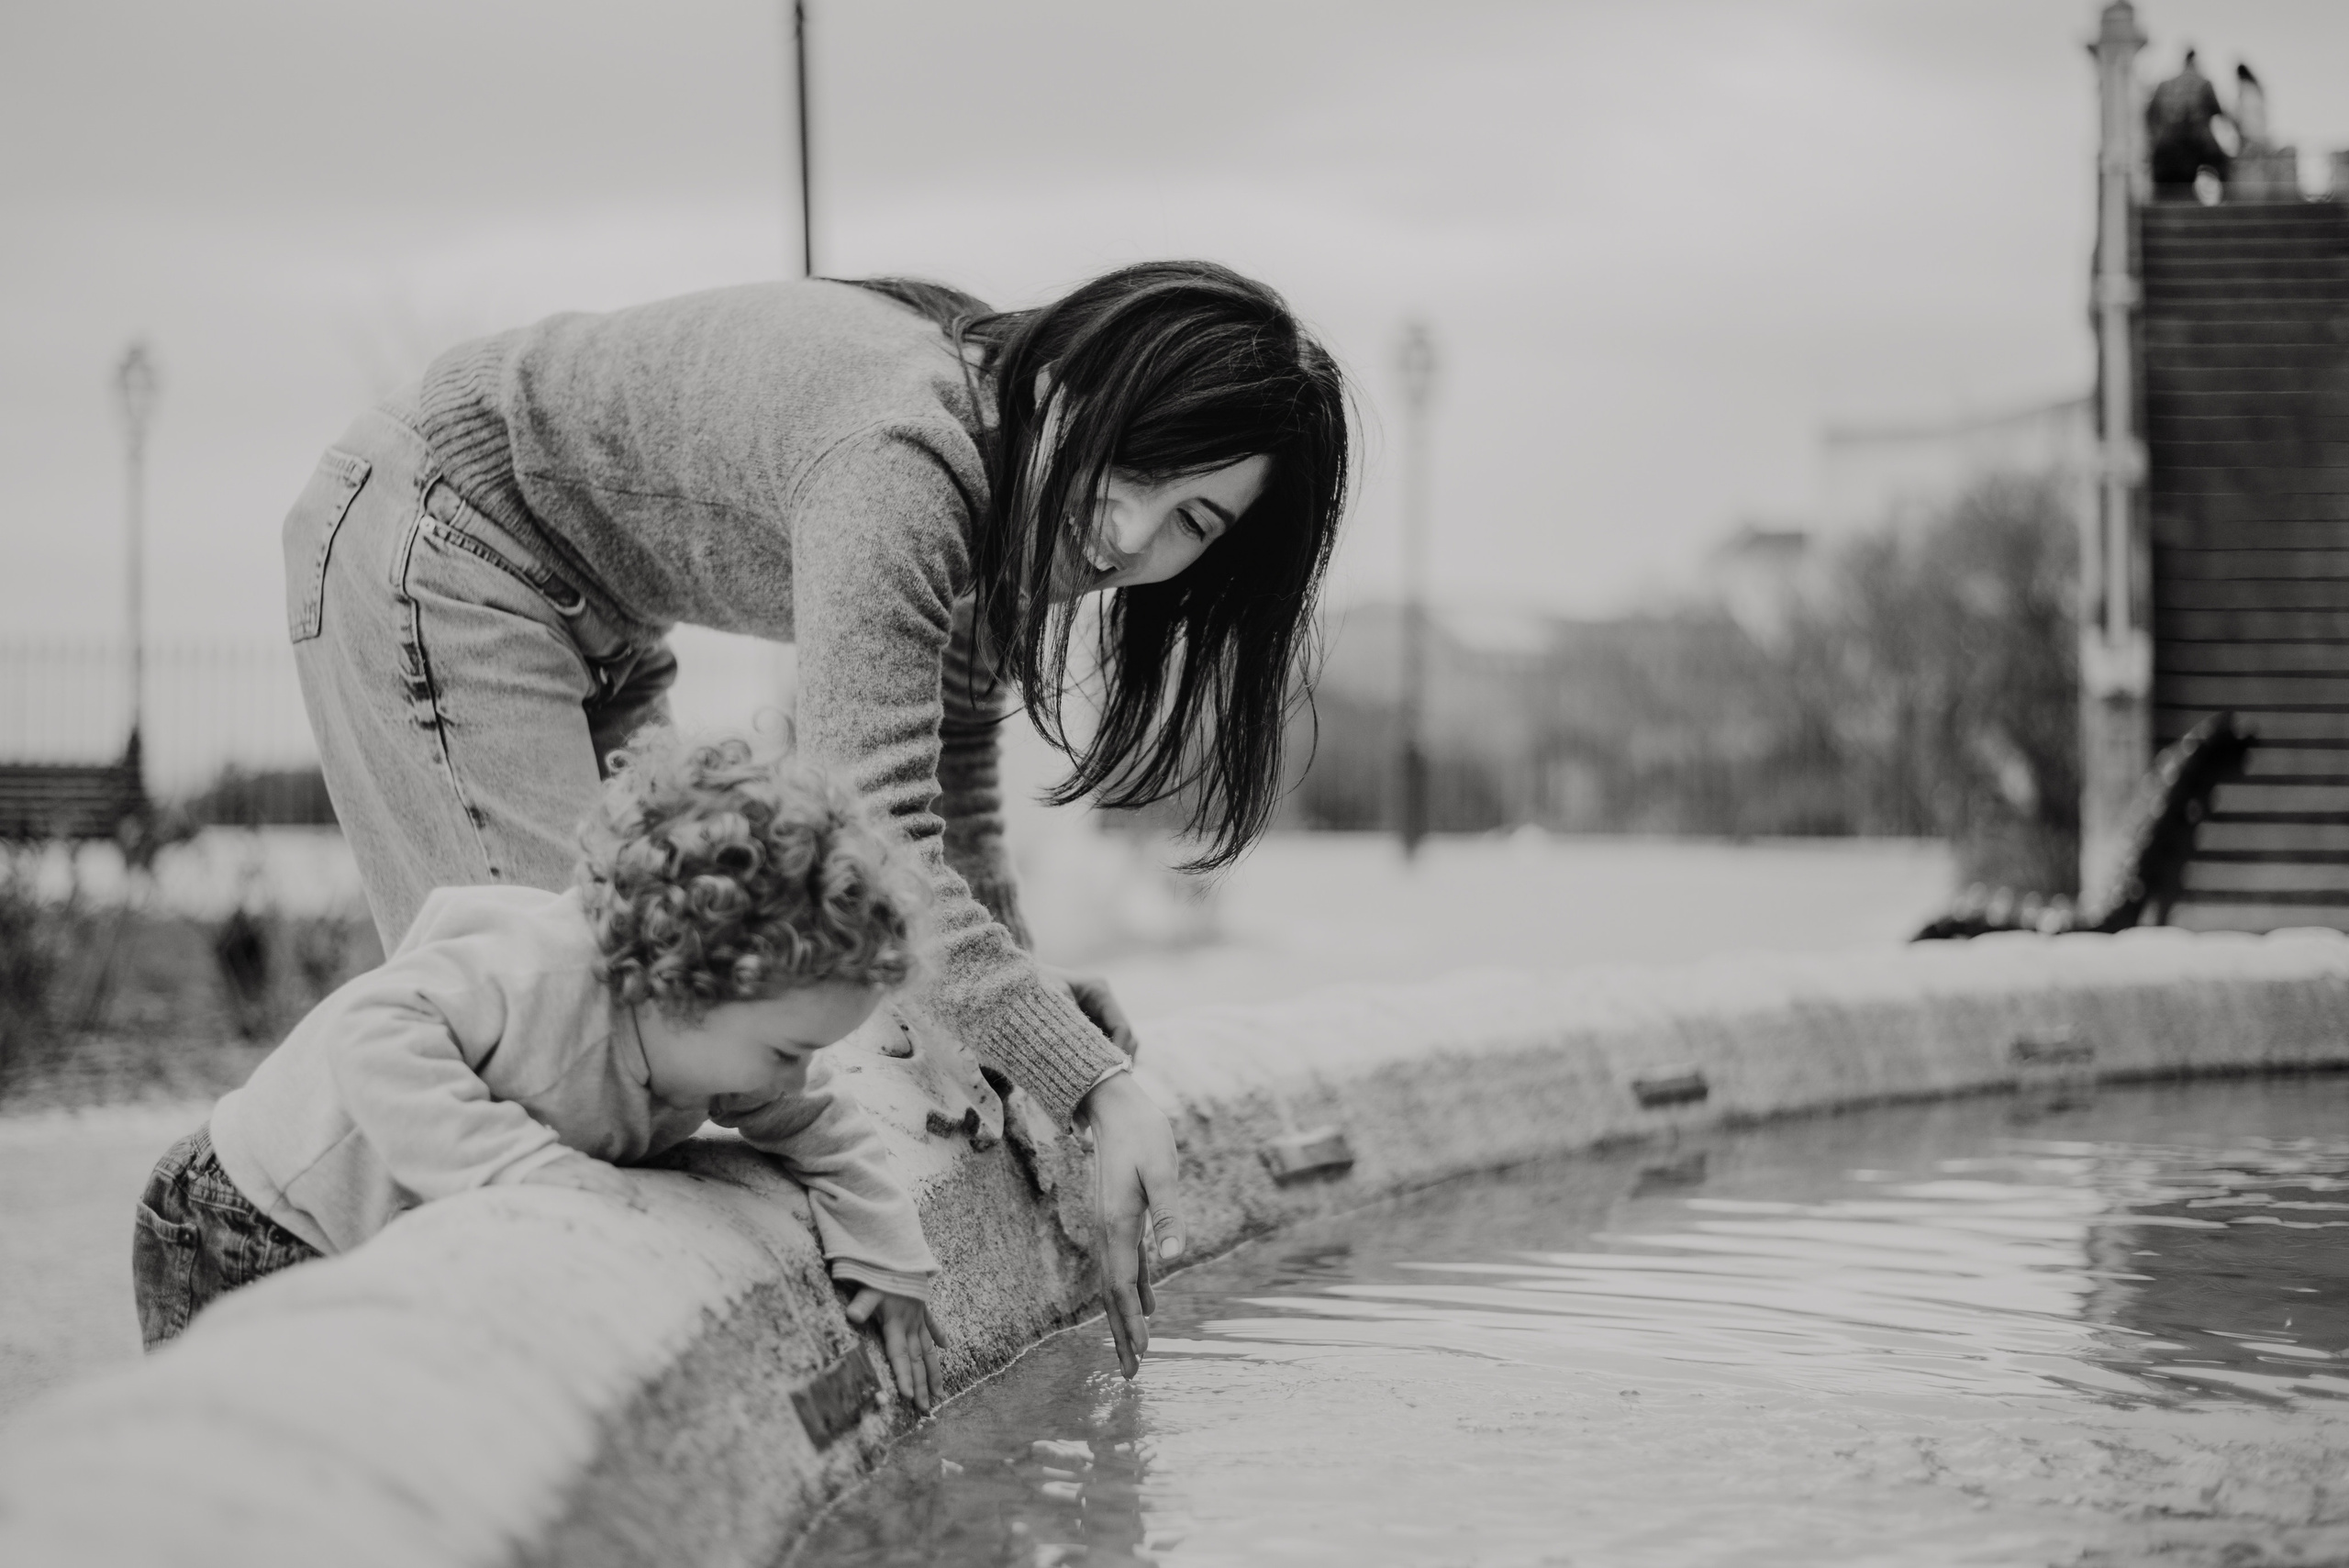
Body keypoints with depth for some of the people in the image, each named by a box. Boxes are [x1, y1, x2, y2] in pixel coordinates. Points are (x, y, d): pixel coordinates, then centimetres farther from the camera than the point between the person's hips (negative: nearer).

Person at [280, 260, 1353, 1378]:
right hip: (435, 552, -10)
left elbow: (950, 758, 8)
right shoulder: (894, 461, -36)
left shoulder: (1012, 491, -7)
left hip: (588, 611, 10)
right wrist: (1099, 1094, -44)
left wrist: (1016, 973, -7)